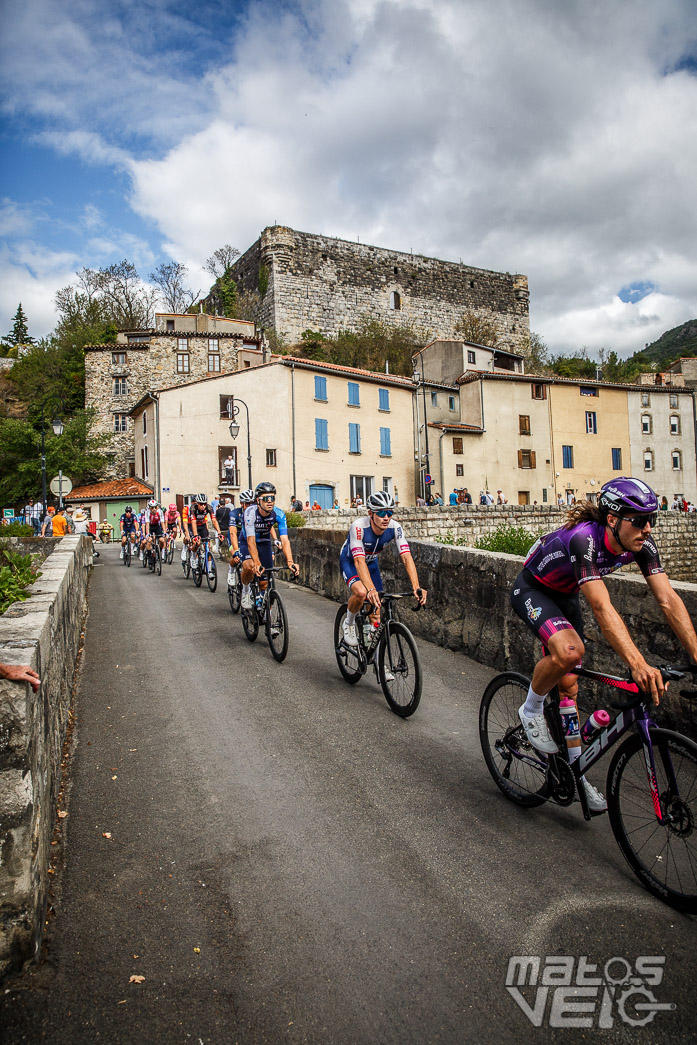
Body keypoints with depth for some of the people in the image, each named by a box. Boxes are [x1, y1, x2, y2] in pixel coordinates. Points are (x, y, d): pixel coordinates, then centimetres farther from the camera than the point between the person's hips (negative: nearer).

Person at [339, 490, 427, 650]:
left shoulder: (395, 528, -27)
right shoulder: (358, 526, -38)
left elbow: (406, 557, -32)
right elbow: (359, 561, -45)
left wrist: (416, 588, -45)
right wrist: (371, 590, -57)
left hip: (371, 562, 4)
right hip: (350, 561, -4)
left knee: (375, 607, -1)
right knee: (361, 592, -32)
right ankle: (349, 623, -2)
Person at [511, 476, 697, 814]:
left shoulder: (640, 544, -18)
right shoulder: (584, 538, -38)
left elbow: (668, 599, -21)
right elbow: (602, 608, -45)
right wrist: (638, 664, -53)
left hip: (565, 596, 6)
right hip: (531, 591, -6)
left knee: (568, 686, 7)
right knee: (569, 650, -34)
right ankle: (531, 710, -4)